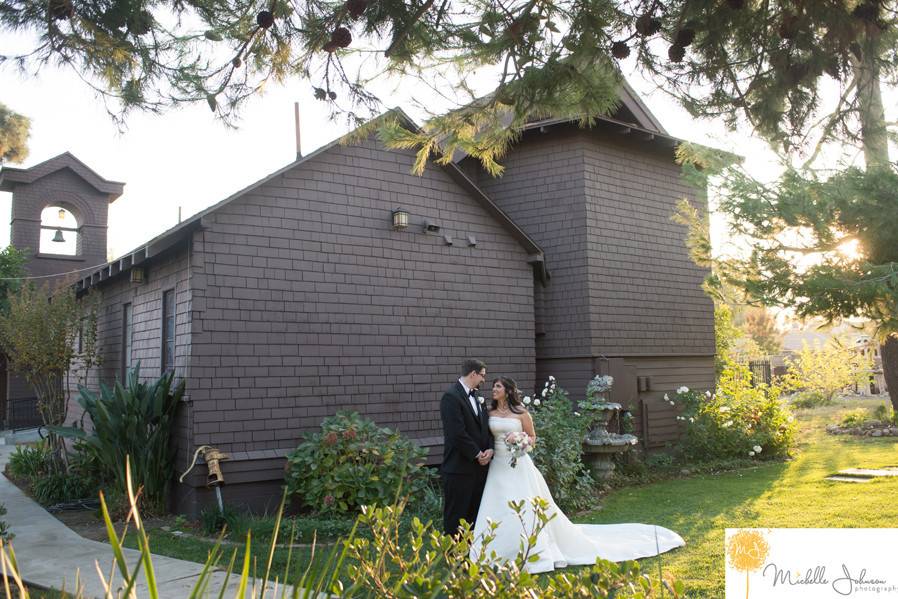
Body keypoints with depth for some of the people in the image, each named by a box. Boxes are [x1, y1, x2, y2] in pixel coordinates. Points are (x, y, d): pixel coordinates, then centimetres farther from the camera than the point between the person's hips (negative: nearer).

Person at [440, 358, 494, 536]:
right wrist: (477, 454, -12)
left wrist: (490, 449, -2)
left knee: (475, 514, 12)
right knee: (456, 515, 1)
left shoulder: (477, 396, 13)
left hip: (480, 466, 8)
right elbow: (457, 433, -20)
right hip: (459, 468, -8)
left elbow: (486, 426, 16)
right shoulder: (451, 396, -13)